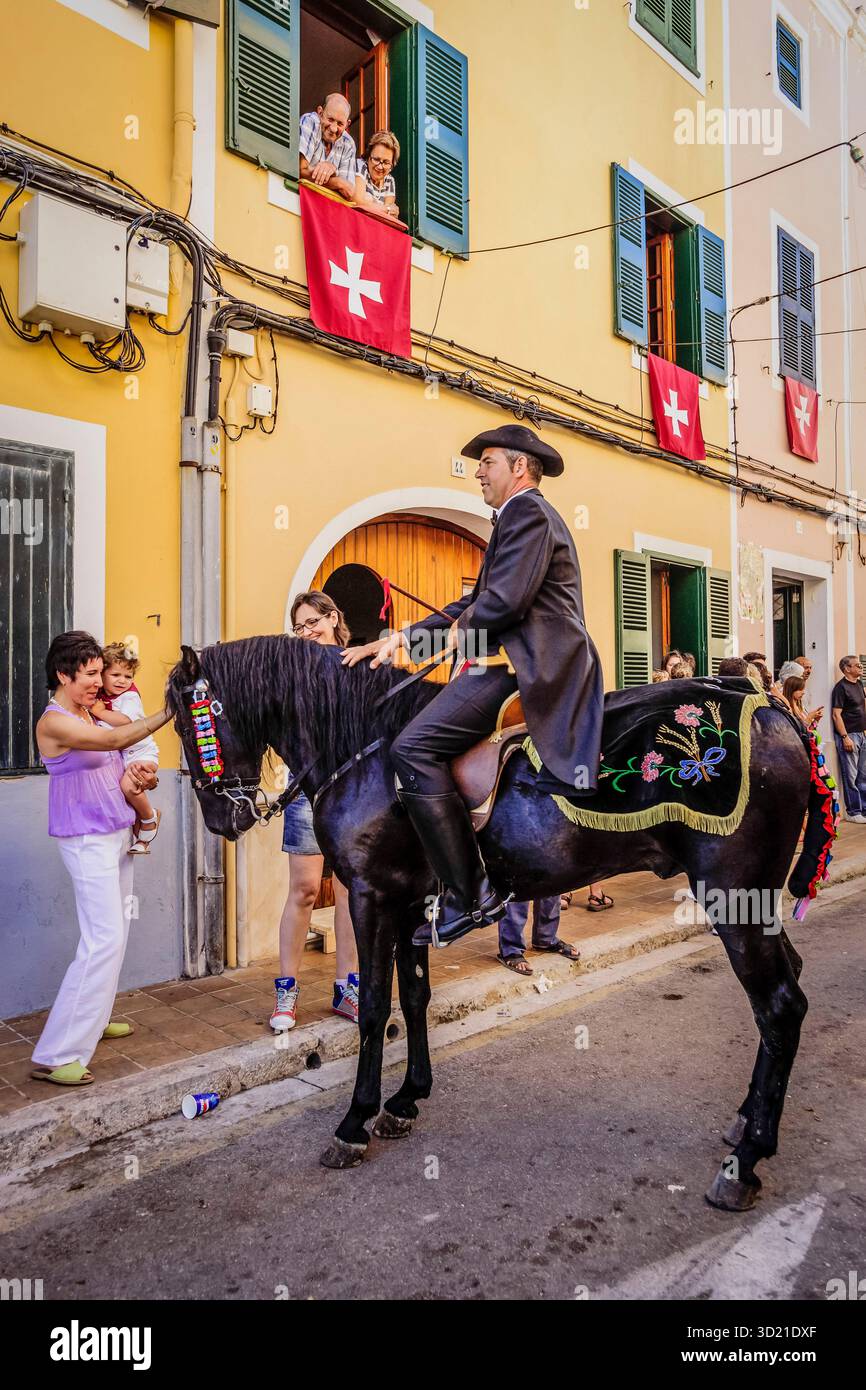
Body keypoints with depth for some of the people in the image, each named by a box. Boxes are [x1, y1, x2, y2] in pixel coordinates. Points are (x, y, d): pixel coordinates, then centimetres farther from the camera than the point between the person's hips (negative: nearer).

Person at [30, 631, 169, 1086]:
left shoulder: (88, 712, 10)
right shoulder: (54, 721, -17)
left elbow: (115, 761, 21)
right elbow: (116, 740, -28)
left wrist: (138, 774, 0)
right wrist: (170, 711, -31)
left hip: (116, 832, 9)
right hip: (87, 839, -9)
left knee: (117, 928, 15)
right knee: (105, 939, -14)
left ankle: (92, 1018, 32)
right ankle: (55, 1055, -7)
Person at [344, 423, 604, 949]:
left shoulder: (527, 512, -6)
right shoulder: (523, 517, 28)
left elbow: (504, 601, -20)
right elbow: (476, 602, 24)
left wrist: (457, 632, 1)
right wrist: (401, 639, 14)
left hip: (528, 665, -11)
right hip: (525, 663, 11)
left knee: (413, 747, -20)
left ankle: (468, 896, -18)